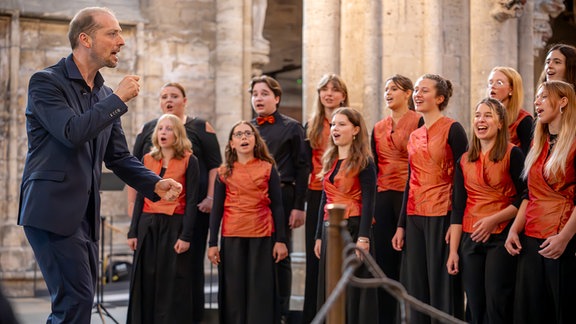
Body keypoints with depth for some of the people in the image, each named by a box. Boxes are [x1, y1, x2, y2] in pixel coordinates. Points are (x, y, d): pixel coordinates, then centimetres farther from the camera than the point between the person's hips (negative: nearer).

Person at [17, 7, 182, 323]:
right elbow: (72, 132, -23)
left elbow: (118, 156, 17)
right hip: (53, 209, -8)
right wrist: (118, 99, -13)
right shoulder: (46, 82, -8)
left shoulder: (105, 95, 14)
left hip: (85, 214, 8)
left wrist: (155, 184, 0)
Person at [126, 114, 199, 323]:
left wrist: (185, 236, -12)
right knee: (145, 283, 4)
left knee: (172, 286, -2)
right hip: (147, 226, 4)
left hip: (174, 226, -4)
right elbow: (140, 198, 11)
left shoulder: (189, 161, -1)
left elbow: (191, 201, -5)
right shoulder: (148, 160, 10)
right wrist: (133, 232, 5)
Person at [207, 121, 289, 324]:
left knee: (260, 290, 1)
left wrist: (281, 240, -2)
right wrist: (213, 243, 2)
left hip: (262, 238, -1)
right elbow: (216, 209, 8)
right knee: (234, 290, 3)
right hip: (232, 238, 1)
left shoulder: (268, 169, 5)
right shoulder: (224, 172, 8)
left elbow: (277, 206, 4)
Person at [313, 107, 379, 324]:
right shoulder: (329, 161, 15)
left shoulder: (363, 162, -5)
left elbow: (368, 202, -11)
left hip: (353, 228, -7)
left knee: (353, 290, -5)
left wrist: (363, 238, -19)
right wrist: (319, 236, 14)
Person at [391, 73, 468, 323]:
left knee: (442, 284, -4)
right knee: (417, 287, 8)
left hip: (442, 216, -7)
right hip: (415, 217, 7)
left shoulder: (452, 129, -6)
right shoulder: (414, 136, 15)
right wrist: (401, 225, 13)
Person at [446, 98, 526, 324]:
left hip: (501, 237, -4)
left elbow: (524, 199, -7)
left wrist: (494, 220, -17)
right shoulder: (464, 161, 11)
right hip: (470, 240, 4)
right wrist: (453, 251, 5)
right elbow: (458, 208, 10)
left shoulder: (513, 154, -2)